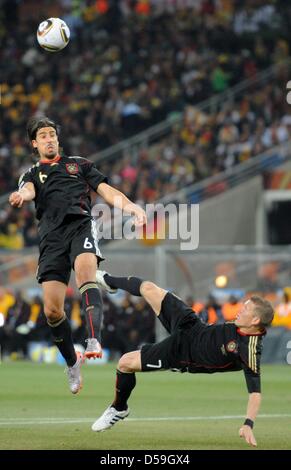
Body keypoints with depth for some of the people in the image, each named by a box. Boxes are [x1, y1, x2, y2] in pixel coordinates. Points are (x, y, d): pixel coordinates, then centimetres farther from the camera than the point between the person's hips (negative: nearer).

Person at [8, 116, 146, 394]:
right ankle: (72, 363, 13)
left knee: (85, 269, -35)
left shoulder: (79, 164, 26)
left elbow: (106, 191, 18)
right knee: (52, 309, -9)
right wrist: (21, 196, -26)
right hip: (52, 236, 2)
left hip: (81, 224, -1)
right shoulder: (32, 174, 25)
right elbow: (28, 190, 1)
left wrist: (130, 207, -3)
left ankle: (94, 341, -50)